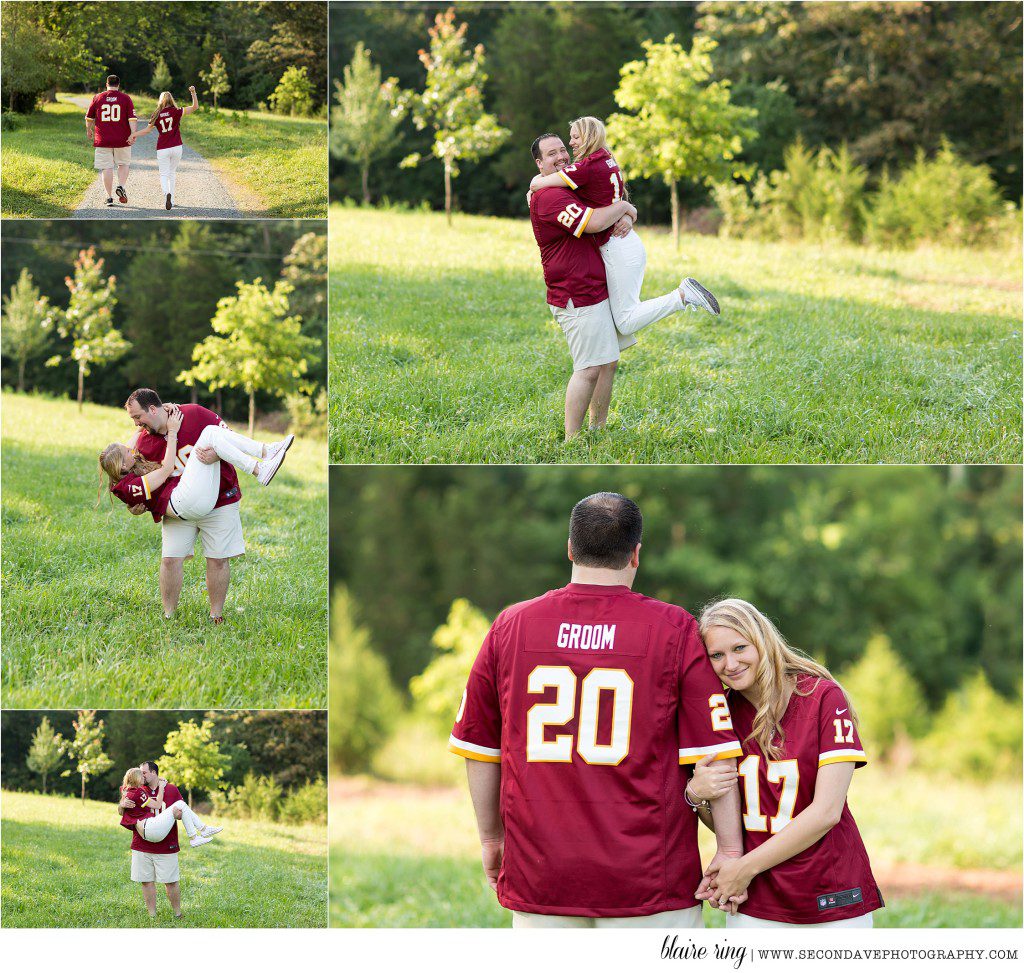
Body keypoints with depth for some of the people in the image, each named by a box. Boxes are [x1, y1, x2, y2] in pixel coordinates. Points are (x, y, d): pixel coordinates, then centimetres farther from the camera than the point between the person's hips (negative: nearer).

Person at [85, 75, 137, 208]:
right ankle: (121, 186, -5)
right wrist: (133, 134, -10)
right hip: (122, 140, 0)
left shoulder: (97, 98, 4)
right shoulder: (125, 98, 1)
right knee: (123, 164, 17)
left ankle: (109, 197, 2)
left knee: (106, 168, 4)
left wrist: (89, 130, 27)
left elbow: (89, 118, 11)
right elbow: (132, 118, -8)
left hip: (102, 140, 0)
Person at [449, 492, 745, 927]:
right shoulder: (674, 630, -3)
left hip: (539, 874, 3)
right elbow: (713, 753, -5)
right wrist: (729, 849, 1)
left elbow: (480, 750, 11)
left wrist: (491, 839, 23)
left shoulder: (510, 627, 4)